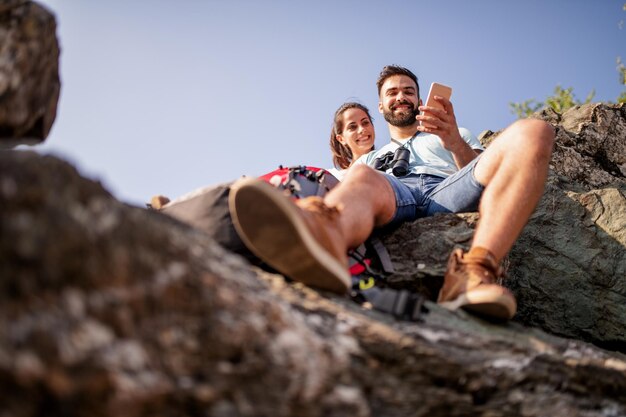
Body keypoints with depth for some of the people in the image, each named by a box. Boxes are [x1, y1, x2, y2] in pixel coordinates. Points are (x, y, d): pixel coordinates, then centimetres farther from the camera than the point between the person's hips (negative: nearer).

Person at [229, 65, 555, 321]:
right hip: (394, 195, 0)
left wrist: (456, 144, -1)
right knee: (362, 178, -35)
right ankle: (322, 236, -75)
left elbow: (479, 174, 19)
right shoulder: (370, 158, 40)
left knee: (532, 132, -24)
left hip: (449, 190, 1)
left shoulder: (456, 135, 39)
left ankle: (474, 271, -47)